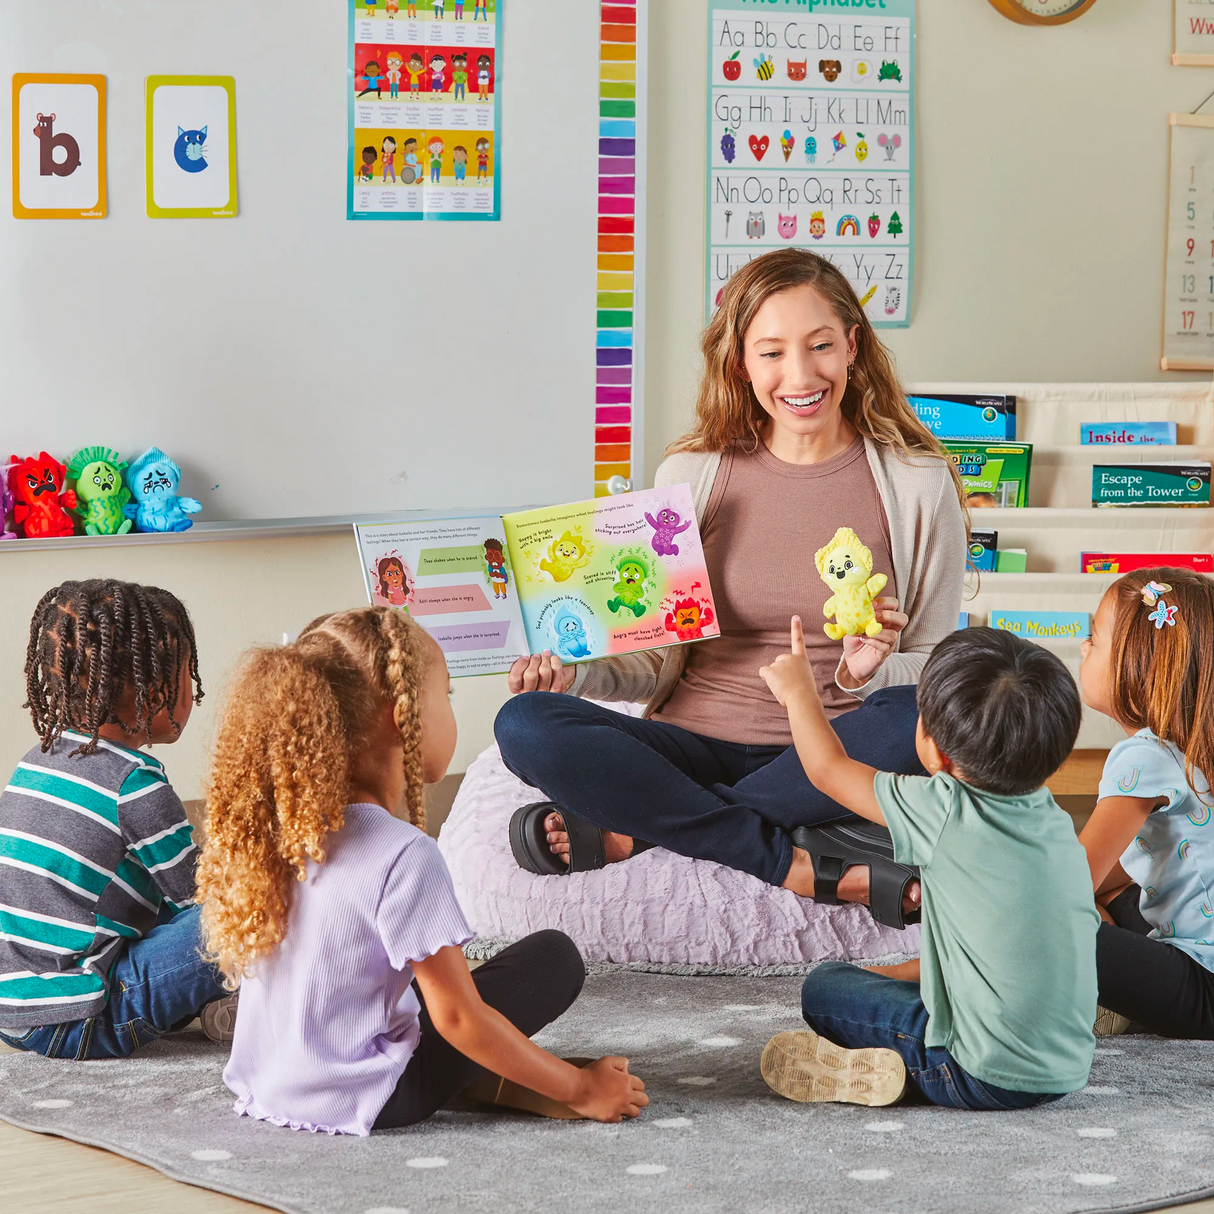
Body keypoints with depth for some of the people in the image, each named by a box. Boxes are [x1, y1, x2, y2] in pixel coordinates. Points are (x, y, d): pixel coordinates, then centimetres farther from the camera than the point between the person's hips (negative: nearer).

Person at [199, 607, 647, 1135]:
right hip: (353, 1103, -8)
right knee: (553, 956, -4)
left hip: (264, 1090, 8)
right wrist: (579, 1088, -10)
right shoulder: (404, 855, -21)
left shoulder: (279, 828, 2)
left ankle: (487, 1078, 12)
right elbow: (459, 1018, -19)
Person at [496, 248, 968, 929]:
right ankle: (808, 867, -28)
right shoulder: (691, 477, 7)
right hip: (696, 743, 2)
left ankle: (636, 831, -25)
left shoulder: (918, 484, 2)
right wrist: (574, 670, -10)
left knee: (917, 720, -36)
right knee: (525, 726, -25)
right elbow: (661, 659, 10)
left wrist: (866, 673, -18)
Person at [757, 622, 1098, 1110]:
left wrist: (798, 689, 19)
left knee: (823, 987, 9)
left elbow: (828, 767, 2)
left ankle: (883, 1070, -8)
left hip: (986, 1080, -7)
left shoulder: (944, 812, -14)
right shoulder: (1055, 820, 5)